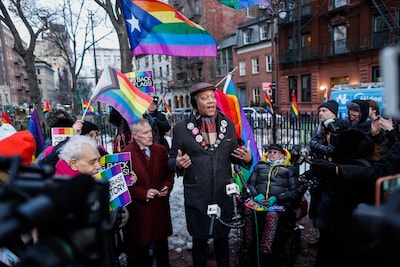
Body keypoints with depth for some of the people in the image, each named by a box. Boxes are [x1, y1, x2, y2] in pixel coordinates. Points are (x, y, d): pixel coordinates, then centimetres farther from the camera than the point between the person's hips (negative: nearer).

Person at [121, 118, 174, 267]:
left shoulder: (161, 150, 3)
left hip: (160, 206, 4)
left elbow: (169, 173, 12)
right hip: (138, 208, -4)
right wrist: (143, 193, -18)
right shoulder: (126, 153, -11)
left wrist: (167, 186, -7)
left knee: (161, 242, 20)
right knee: (140, 247, 10)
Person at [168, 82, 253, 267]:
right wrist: (178, 163, -21)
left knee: (222, 239, 20)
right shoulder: (181, 128, -6)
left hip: (224, 194, 2)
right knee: (199, 240, 16)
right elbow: (171, 160, 1)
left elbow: (232, 155, 10)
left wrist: (246, 158, -11)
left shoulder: (228, 124, 2)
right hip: (196, 196, -2)